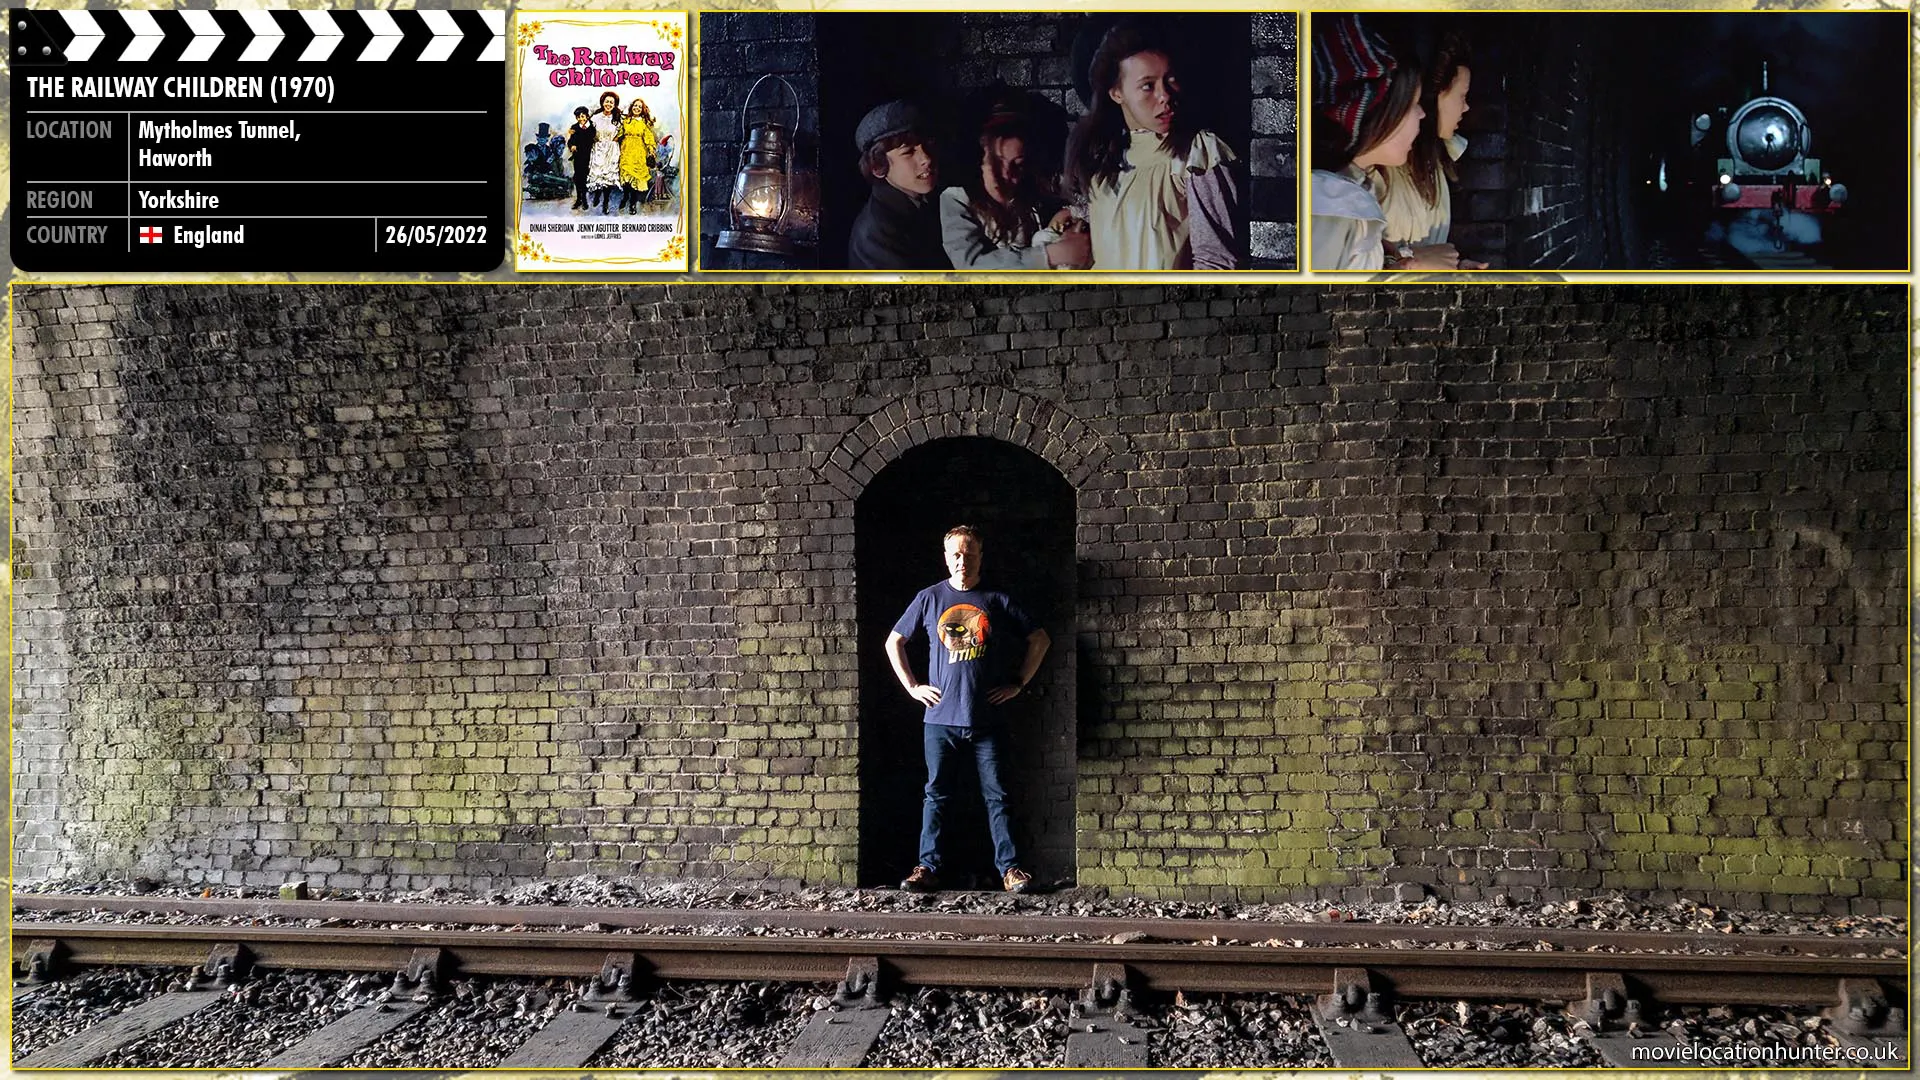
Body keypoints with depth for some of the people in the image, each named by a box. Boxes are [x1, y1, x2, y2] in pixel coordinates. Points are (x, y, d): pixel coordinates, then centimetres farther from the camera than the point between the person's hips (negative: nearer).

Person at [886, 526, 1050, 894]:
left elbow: (1039, 639, 13)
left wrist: (1019, 683, 7)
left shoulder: (997, 601, 5)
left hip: (988, 720, 0)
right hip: (941, 719, 1)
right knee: (936, 794, 4)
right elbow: (894, 642, 15)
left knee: (997, 795, 2)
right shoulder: (929, 598, 7)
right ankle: (928, 867, 8)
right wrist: (913, 686, 6)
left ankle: (1010, 869, 5)